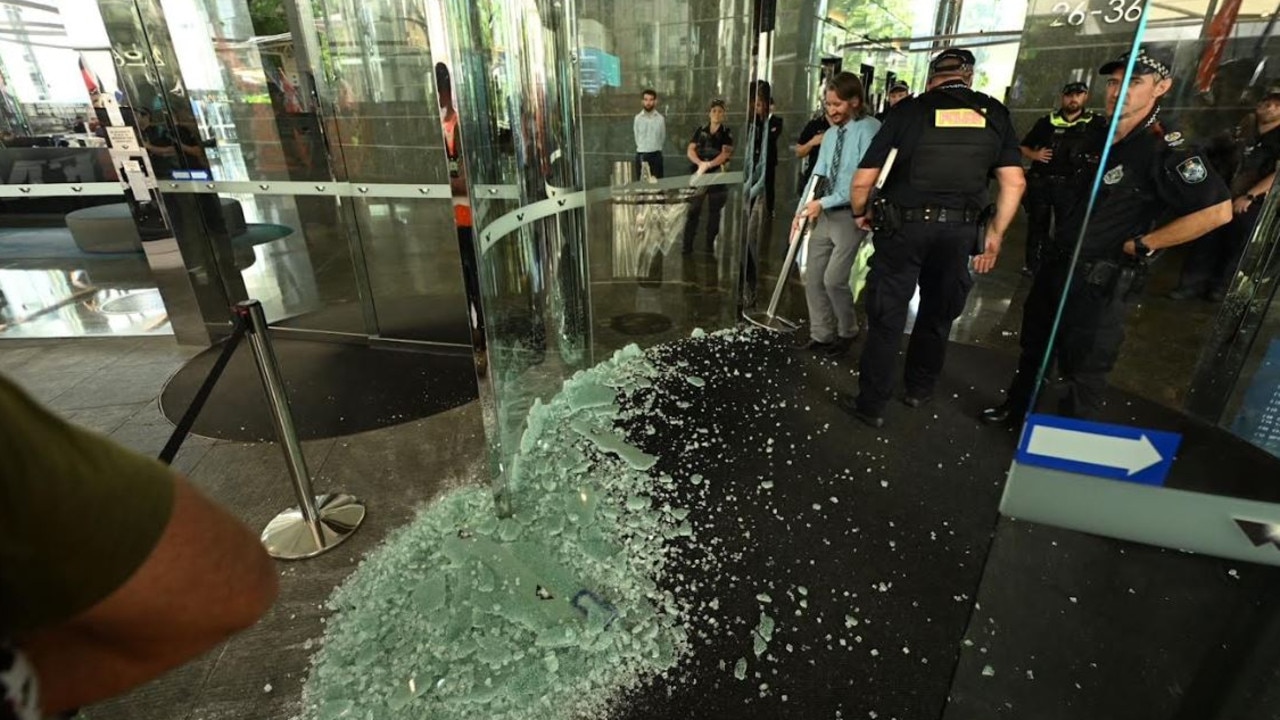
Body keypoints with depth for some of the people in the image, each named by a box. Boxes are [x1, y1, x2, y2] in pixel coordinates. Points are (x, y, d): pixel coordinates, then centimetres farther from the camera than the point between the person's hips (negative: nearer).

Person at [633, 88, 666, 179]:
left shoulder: (660, 118, -1)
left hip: (656, 155, 0)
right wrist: (643, 148, 11)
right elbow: (637, 137, 8)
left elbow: (663, 138, 8)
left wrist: (655, 148, 13)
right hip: (641, 155, 0)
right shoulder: (637, 118, -1)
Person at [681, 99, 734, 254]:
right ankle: (687, 244, 2)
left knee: (714, 210, 5)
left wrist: (709, 165, -24)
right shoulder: (701, 130, 9)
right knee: (693, 209, -2)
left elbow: (725, 154, -10)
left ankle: (710, 244, 14)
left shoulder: (726, 133, 3)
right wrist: (700, 163, -17)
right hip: (698, 173, 1)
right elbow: (690, 151, 1)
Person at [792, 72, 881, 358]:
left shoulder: (869, 129, -13)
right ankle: (821, 335, 20)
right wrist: (802, 209, 3)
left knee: (834, 279, -10)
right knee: (813, 278, 7)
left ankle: (847, 333, 16)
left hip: (850, 215, -7)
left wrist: (823, 202, -19)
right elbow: (818, 175, 12)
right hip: (824, 214, 8)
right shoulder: (831, 134, 11)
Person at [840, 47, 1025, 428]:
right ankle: (919, 389, 34)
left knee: (887, 316, 4)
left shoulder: (909, 109, 0)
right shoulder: (994, 113, 8)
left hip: (903, 225, -3)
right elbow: (1014, 182, 3)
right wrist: (995, 233, 12)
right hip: (960, 229, 3)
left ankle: (871, 404, 11)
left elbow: (862, 181, -4)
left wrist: (860, 213, 13)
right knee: (939, 312, 19)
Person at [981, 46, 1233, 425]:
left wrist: (1141, 245, -17)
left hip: (1099, 280, -8)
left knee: (1083, 369, 4)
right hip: (1056, 262, 8)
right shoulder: (1100, 137, 7)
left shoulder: (1166, 149, -17)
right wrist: (1060, 237, 12)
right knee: (1034, 347, 22)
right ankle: (1015, 408, 40)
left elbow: (1217, 211, -22)